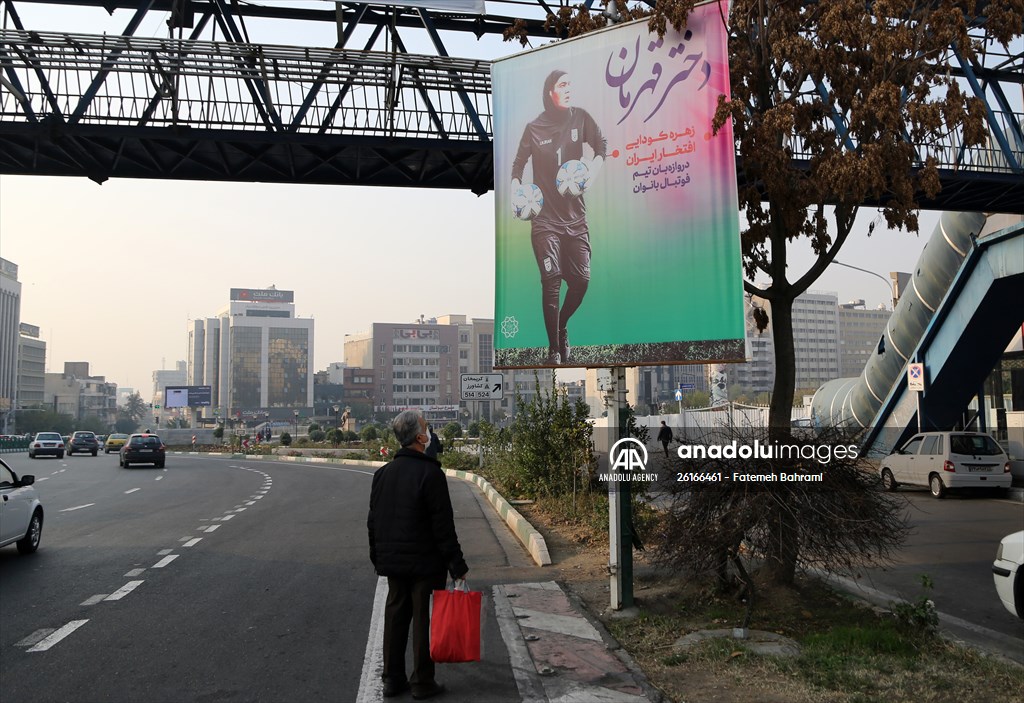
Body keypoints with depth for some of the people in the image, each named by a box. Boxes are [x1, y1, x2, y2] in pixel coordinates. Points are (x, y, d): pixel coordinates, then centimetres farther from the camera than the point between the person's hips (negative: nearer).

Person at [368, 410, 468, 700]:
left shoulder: (383, 473, 6)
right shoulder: (430, 473, -16)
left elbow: (373, 521, 13)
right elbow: (443, 524, -16)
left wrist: (378, 557, 22)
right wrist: (456, 563, -10)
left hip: (392, 562, 7)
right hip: (425, 562, -6)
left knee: (395, 618, 14)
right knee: (424, 620, 3)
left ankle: (392, 679, 22)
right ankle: (422, 682, 11)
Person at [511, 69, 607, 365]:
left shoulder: (580, 118, 4)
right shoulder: (534, 128, 0)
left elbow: (601, 145, 9)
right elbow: (519, 162, 8)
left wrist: (594, 166, -10)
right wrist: (516, 187, -8)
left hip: (574, 215, 2)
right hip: (544, 217, -2)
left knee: (581, 279, -3)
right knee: (551, 280, -10)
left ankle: (561, 327, 26)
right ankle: (554, 349, 0)